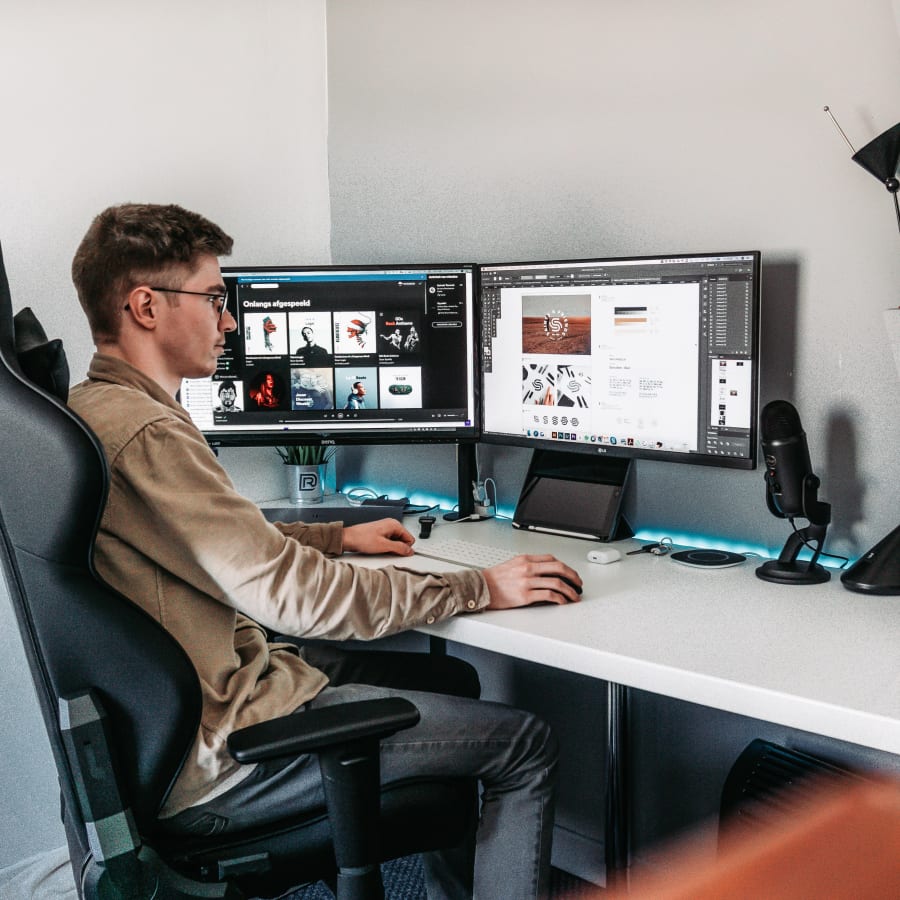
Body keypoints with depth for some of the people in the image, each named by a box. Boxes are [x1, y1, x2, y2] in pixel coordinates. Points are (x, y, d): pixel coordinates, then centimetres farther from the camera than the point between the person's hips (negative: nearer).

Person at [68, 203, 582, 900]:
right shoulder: (145, 434, -26)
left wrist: (339, 537, 20)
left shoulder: (89, 410, 8)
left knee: (444, 680, 24)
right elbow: (292, 591, -26)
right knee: (526, 745, -4)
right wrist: (480, 588, -17)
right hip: (214, 765, -10)